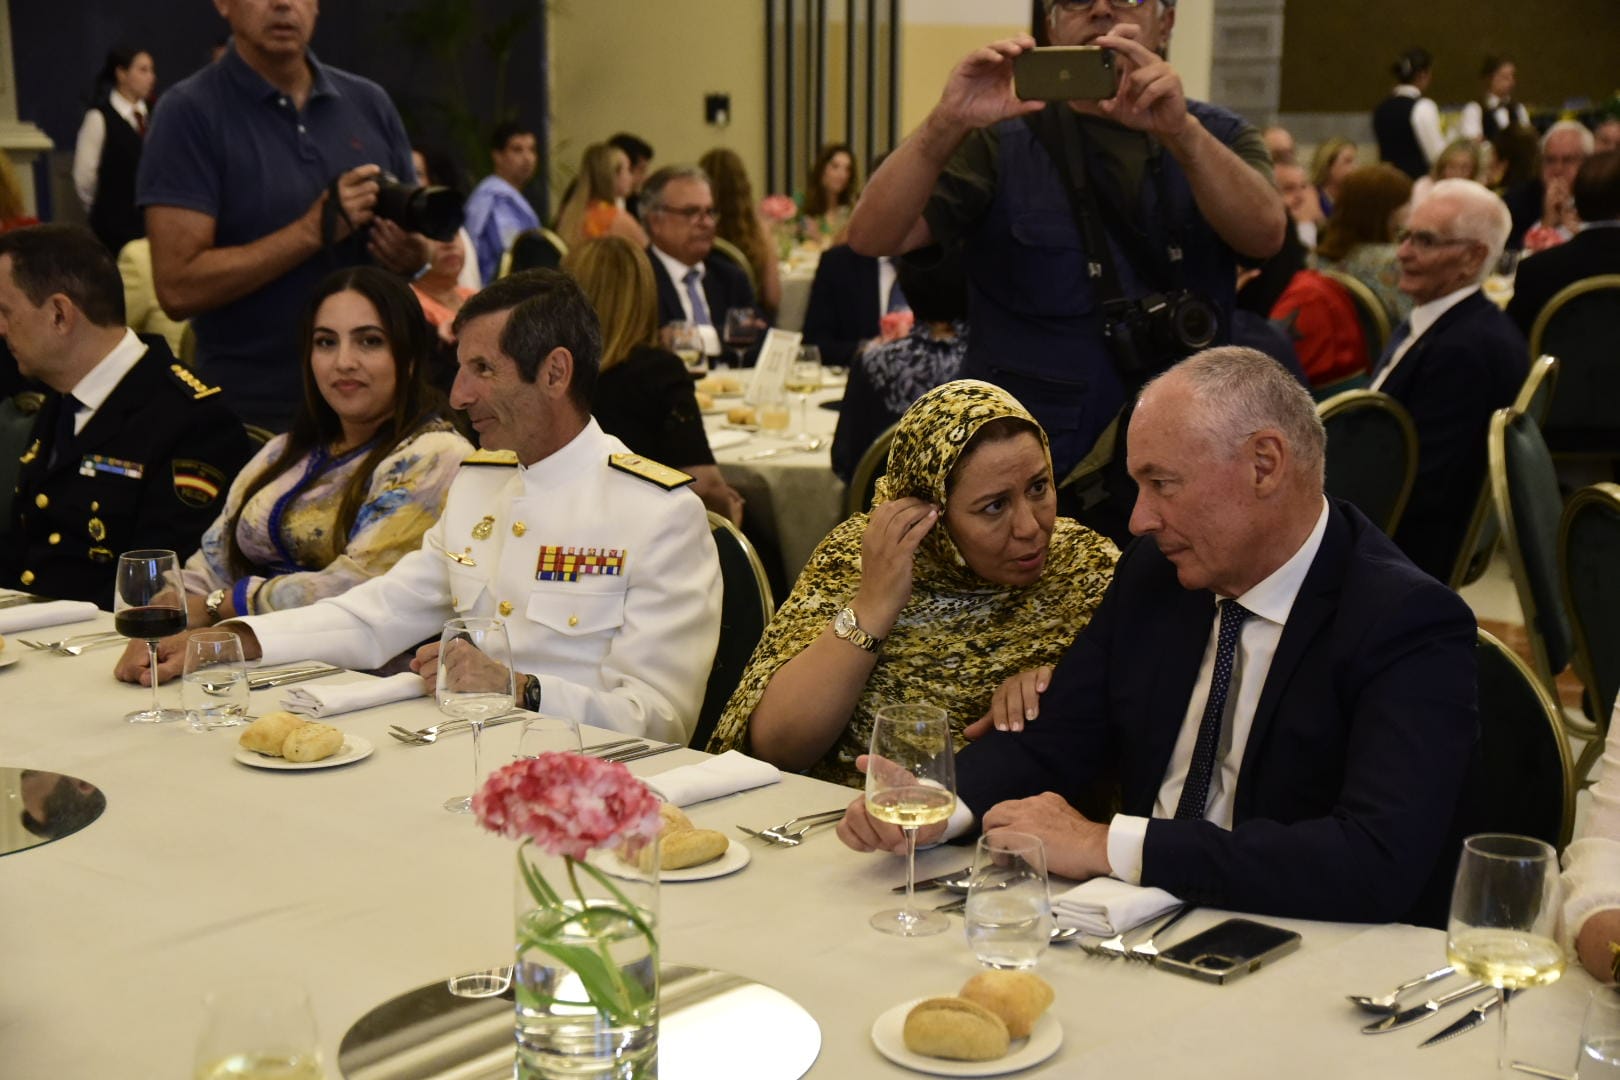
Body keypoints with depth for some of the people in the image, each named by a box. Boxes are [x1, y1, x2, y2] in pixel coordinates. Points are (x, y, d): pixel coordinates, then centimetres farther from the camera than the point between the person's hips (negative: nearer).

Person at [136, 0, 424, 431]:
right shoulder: (190, 113, -6)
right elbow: (178, 288, -14)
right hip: (252, 413, -4)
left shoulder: (370, 103, 7)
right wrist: (315, 229, -19)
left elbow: (427, 239, 15)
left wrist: (415, 254, -9)